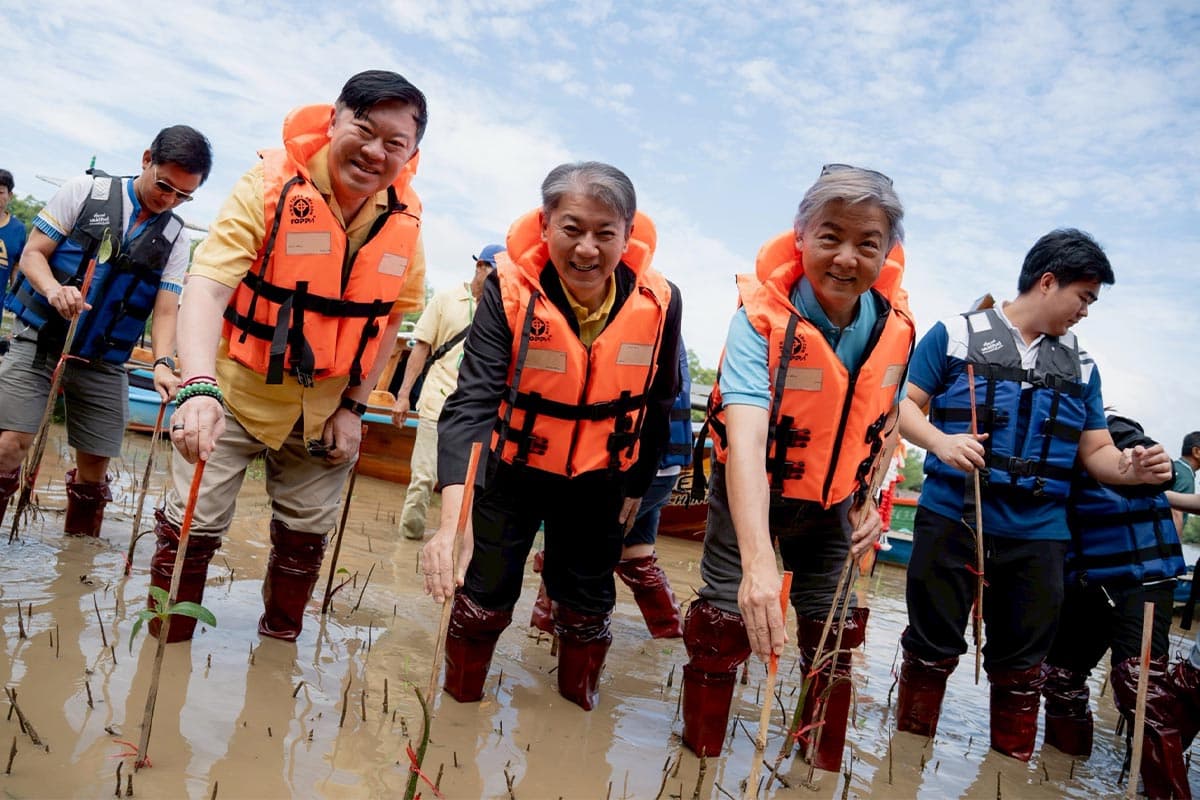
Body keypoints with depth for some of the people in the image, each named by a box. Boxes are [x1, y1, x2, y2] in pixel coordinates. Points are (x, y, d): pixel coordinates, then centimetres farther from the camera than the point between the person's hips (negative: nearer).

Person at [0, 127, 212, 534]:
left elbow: (165, 309, -2)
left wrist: (163, 363, -20)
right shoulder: (85, 191, -3)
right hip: (40, 342, -3)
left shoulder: (175, 238, 3)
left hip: (103, 363, 3)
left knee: (94, 469, 7)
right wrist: (54, 289, -25)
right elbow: (33, 253, -3)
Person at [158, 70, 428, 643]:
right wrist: (199, 387, -45)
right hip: (237, 390, -3)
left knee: (306, 532, 13)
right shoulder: (271, 186, -20)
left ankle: (279, 640, 35)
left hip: (325, 406, 4)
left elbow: (392, 315, 4)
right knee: (192, 526, -1)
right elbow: (207, 284, -30)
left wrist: (353, 406, -2)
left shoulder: (404, 218, -7)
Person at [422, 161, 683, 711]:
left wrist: (636, 486, 9)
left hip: (599, 480, 2)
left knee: (588, 603, 13)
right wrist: (454, 516, -48)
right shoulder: (510, 290, -24)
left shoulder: (658, 302, -17)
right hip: (512, 469, -1)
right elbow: (473, 401, -35)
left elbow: (656, 408, 0)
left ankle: (578, 698, 40)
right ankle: (459, 697, 34)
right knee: (485, 592, 6)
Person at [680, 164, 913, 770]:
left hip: (832, 504, 4)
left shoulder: (894, 325, -12)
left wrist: (868, 498, 1)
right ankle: (700, 760, 24)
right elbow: (745, 437, -43)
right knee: (724, 624, -3)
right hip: (749, 495, -4)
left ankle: (824, 767, 35)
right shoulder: (761, 316, -28)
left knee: (836, 635, 11)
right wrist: (757, 560, -54)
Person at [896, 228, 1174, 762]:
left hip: (1038, 538, 4)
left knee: (1021, 668, 12)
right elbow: (905, 406, -2)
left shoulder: (1081, 366, 15)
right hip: (952, 522, -4)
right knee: (931, 652, 5)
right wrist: (941, 440, -21)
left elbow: (1096, 450, 16)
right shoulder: (957, 334, 1)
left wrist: (1129, 468, -7)